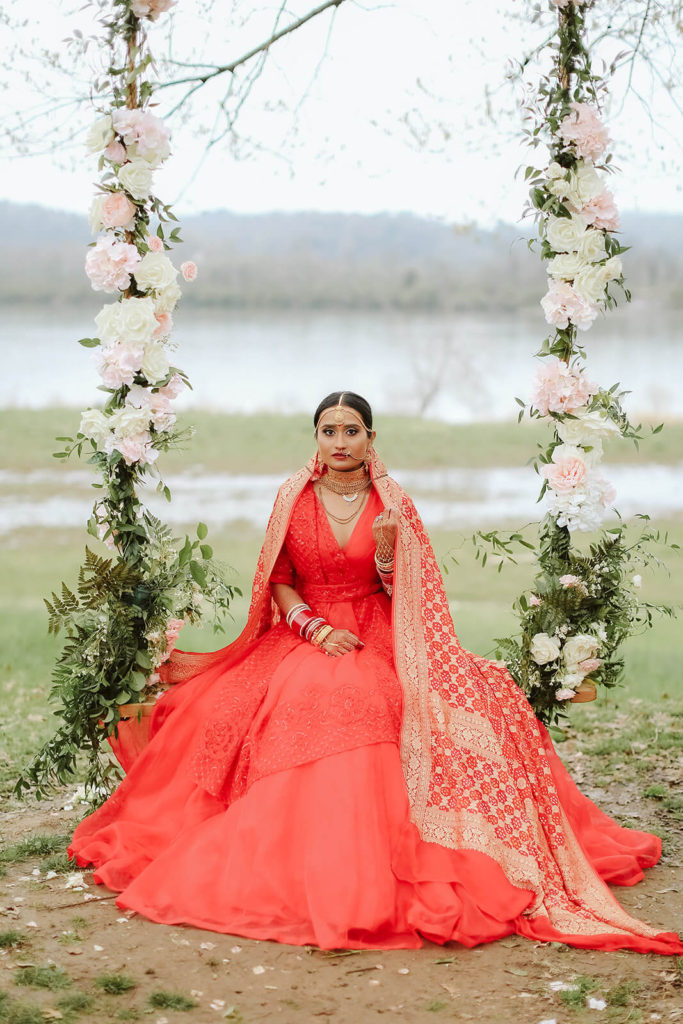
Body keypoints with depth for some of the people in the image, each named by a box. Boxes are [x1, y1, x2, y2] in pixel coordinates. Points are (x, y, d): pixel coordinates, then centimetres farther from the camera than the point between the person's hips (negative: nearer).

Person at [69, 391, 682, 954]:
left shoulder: (394, 503, 4)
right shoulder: (293, 498, 5)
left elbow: (402, 595, 5)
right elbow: (279, 583, 6)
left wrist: (387, 549, -15)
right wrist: (317, 629, -10)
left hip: (379, 641, 0)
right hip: (305, 633, 1)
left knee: (361, 698, -32)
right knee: (309, 699, -31)